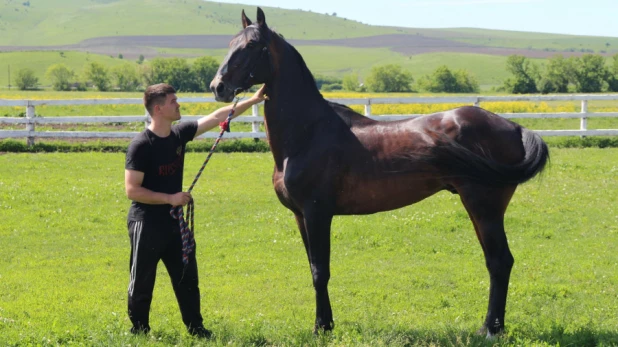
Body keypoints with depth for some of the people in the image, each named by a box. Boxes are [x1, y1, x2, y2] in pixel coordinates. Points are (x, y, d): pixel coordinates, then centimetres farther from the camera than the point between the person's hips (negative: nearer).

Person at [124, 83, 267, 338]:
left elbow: (217, 117, 6)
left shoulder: (180, 134, 1)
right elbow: (132, 190, -21)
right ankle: (139, 332, 17)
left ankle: (195, 328, 23)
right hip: (146, 224, -7)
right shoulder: (140, 145, -19)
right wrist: (170, 198, -22)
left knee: (187, 277, 13)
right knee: (142, 283, 5)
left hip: (173, 222, 7)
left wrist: (253, 100, 4)